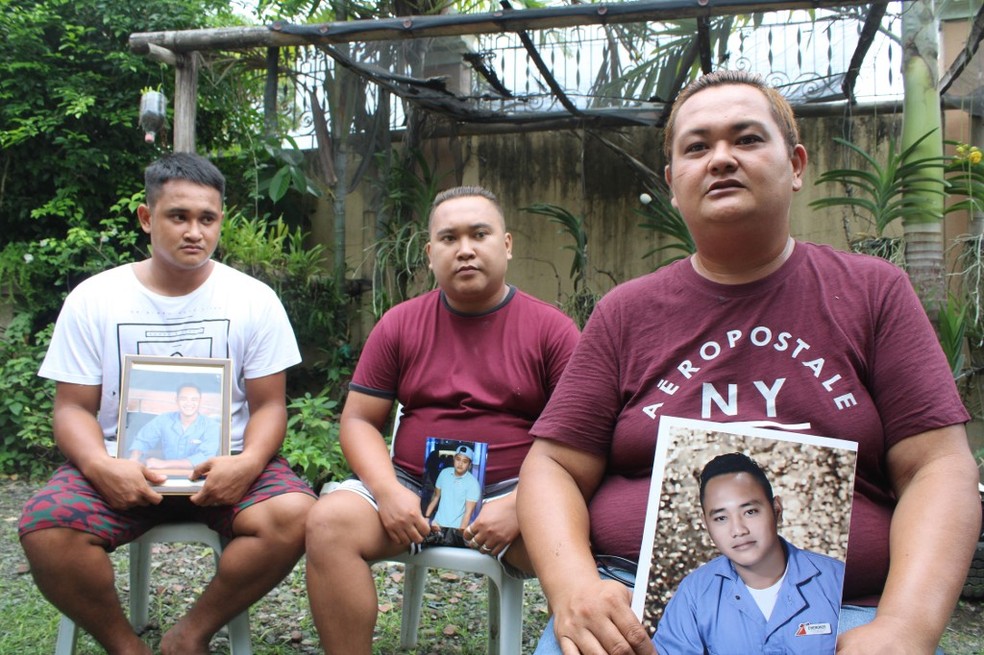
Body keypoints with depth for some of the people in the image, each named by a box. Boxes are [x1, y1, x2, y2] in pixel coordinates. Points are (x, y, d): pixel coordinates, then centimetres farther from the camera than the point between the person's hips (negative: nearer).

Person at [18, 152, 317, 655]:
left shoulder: (254, 299, 2)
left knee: (293, 514, -29)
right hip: (121, 469, 1)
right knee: (45, 525, -29)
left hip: (224, 467, 0)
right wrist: (100, 465, -18)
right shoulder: (92, 299, 4)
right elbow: (73, 408, 4)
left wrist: (247, 463, -19)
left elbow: (269, 405, 2)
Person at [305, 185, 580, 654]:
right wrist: (388, 492, -12)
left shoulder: (551, 328, 0)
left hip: (512, 492, -2)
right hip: (414, 488, 3)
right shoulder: (399, 324, 7)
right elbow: (358, 422, 7)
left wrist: (519, 506, -18)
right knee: (329, 521, -23)